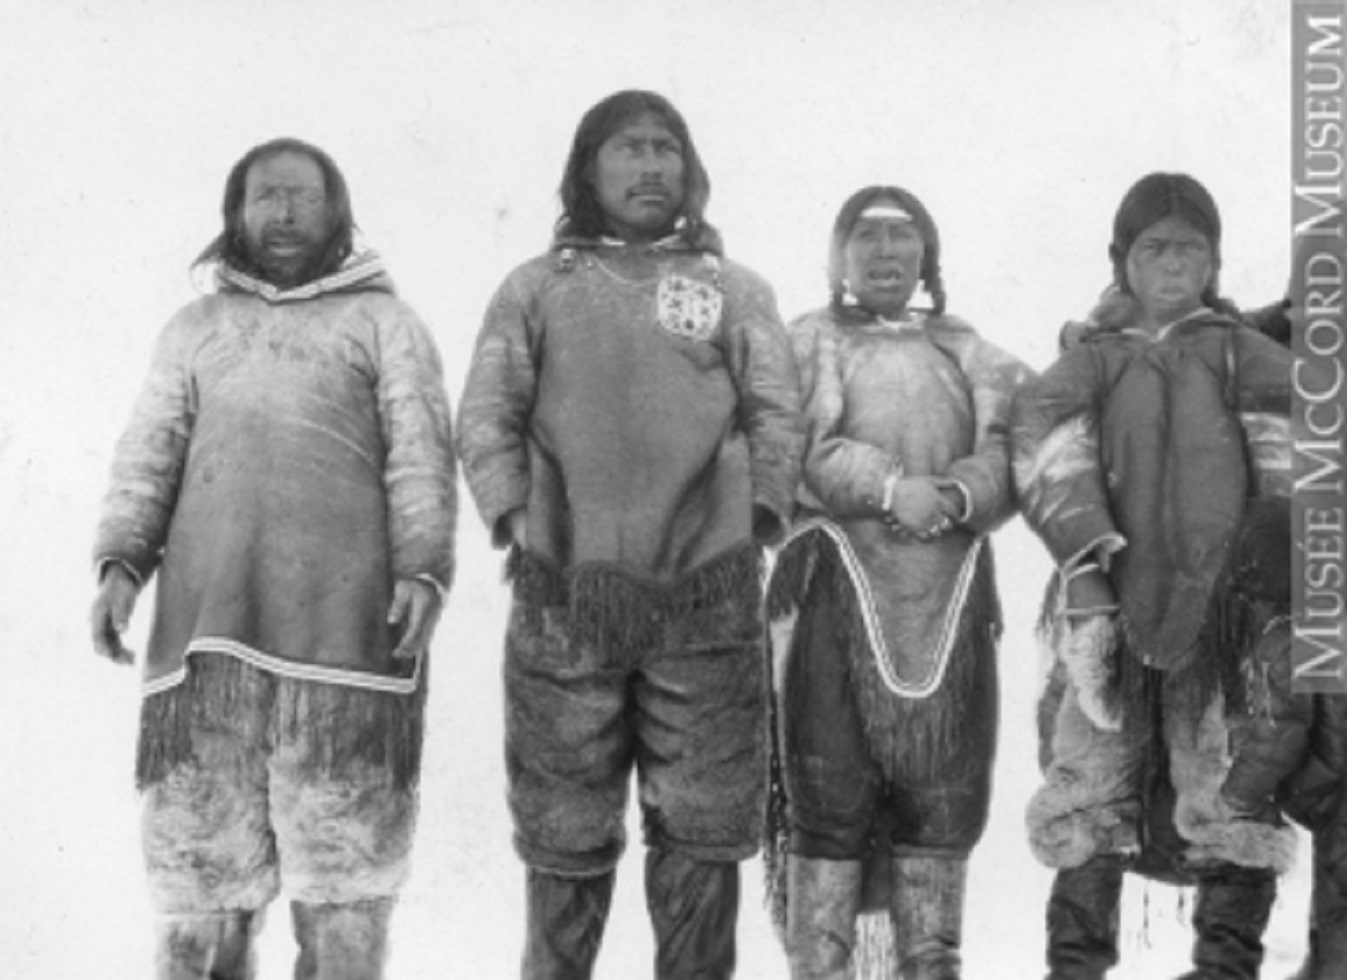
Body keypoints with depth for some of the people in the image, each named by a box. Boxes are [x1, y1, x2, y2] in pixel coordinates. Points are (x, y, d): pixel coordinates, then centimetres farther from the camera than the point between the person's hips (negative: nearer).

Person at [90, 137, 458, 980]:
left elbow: (421, 457, 3)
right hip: (206, 621, 3)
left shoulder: (383, 321, 15)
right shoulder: (195, 328, 23)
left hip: (343, 618, -2)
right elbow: (149, 454, 13)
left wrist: (424, 570, -12)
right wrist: (121, 561, -3)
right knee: (200, 849, 2)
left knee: (341, 845, -3)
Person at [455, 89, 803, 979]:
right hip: (565, 593, 0)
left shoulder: (736, 290, 16)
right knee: (565, 830, 5)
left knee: (702, 828, 3)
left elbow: (777, 415, 9)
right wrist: (514, 515, -6)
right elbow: (485, 416, 7)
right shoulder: (536, 288, 14)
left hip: (707, 597, 1)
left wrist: (761, 518, -3)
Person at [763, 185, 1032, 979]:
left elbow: (1009, 453, 6)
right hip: (840, 580, -3)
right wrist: (891, 487, -18)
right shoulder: (810, 342, 11)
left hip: (950, 588, 3)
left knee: (947, 788, 4)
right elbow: (803, 447, -5)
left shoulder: (968, 353, 20)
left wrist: (958, 495, -14)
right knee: (830, 787, -5)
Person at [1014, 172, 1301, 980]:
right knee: (1089, 789, 2)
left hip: (1226, 605, 0)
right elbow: (1052, 465, -1)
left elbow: (1291, 474, 2)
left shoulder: (1245, 356, 13)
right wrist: (1086, 559, -16)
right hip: (1115, 607, 1)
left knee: (1232, 794, -1)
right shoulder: (1088, 359, 14)